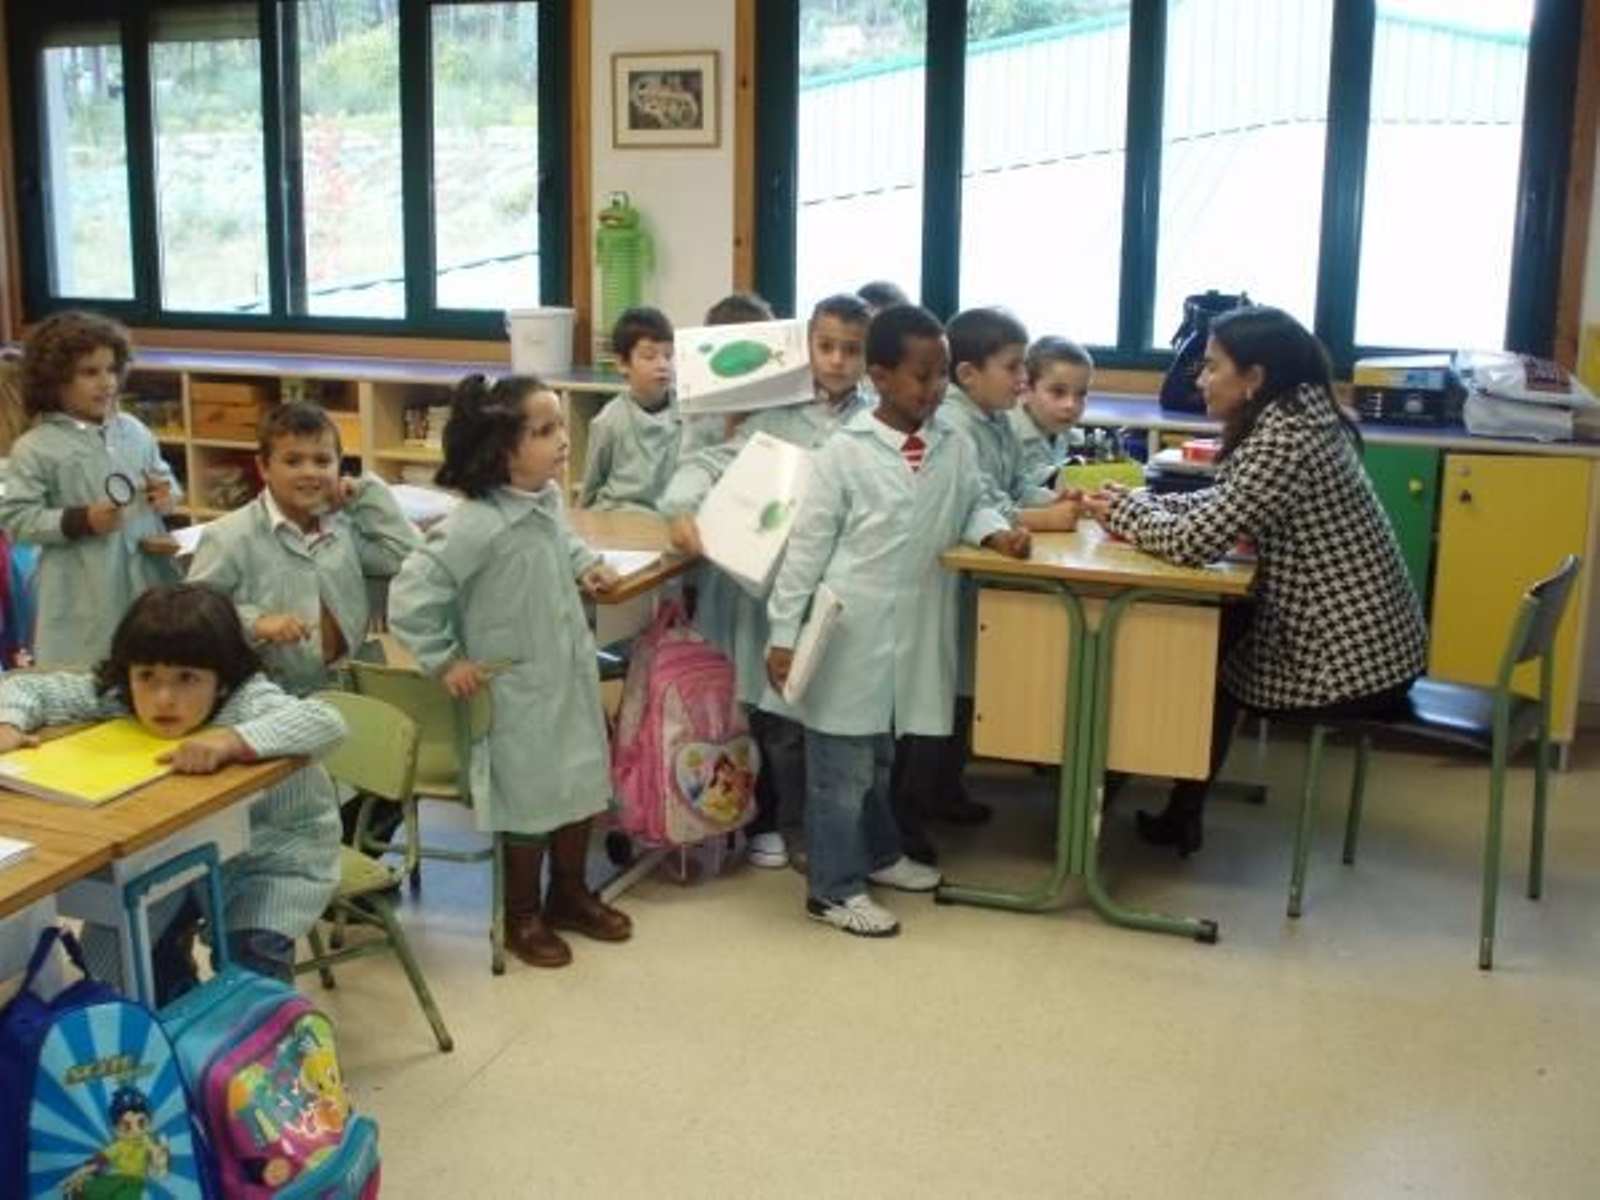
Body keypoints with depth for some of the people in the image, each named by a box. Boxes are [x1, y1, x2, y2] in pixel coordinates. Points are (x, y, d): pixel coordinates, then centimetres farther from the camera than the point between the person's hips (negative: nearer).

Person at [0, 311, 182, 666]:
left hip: (148, 579, 5)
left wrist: (167, 493, -2)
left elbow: (164, 476, 22)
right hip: (85, 597, -5)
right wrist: (80, 522, -20)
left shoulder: (134, 431, 8)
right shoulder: (35, 448, -9)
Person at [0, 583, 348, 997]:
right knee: (108, 952, 2)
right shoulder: (117, 697, -16)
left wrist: (233, 739, -59)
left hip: (276, 855, -6)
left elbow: (328, 723, -50)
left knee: (248, 966, -22)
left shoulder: (247, 703, -32)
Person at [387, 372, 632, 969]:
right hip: (518, 691, -8)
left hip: (572, 675, 8)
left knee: (581, 782, 19)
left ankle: (569, 894, 40)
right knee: (529, 800, 7)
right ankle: (523, 915, 29)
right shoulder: (475, 525, -27)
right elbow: (410, 596, -26)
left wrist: (585, 563, 6)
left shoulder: (549, 499, -2)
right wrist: (445, 660, -20)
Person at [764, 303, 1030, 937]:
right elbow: (807, 546, -10)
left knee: (882, 754, 24)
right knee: (841, 763, 5)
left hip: (914, 632, 6)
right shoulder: (845, 452, -13)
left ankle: (878, 853, 43)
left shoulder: (954, 449, 2)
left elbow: (971, 506, 19)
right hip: (850, 633, -5)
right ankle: (832, 888, 17)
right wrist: (783, 633, -10)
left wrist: (996, 531, -5)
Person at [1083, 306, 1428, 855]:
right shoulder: (1299, 417, 6)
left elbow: (1196, 542, -25)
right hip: (1366, 637, 8)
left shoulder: (1284, 436, -23)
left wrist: (1124, 513, -7)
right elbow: (1224, 503, 17)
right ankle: (1183, 812, 26)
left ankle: (1182, 818, 32)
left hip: (1350, 658, -8)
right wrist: (1140, 502, 3)